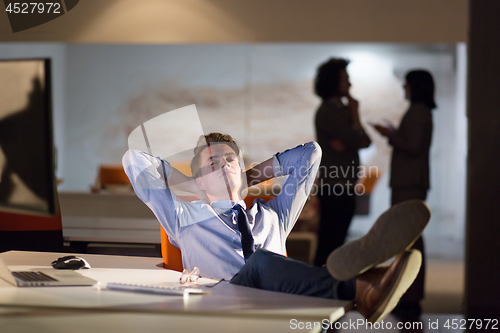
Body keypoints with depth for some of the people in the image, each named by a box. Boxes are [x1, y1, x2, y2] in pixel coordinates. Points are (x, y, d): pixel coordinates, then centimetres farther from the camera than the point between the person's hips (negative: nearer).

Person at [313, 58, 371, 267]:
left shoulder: (342, 110, 16)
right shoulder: (328, 112, -11)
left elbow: (365, 142, 9)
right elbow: (356, 141, -15)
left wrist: (346, 143, -11)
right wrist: (355, 114, -1)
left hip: (345, 188, 9)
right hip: (334, 188, -9)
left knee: (335, 243, 10)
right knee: (328, 244, -8)